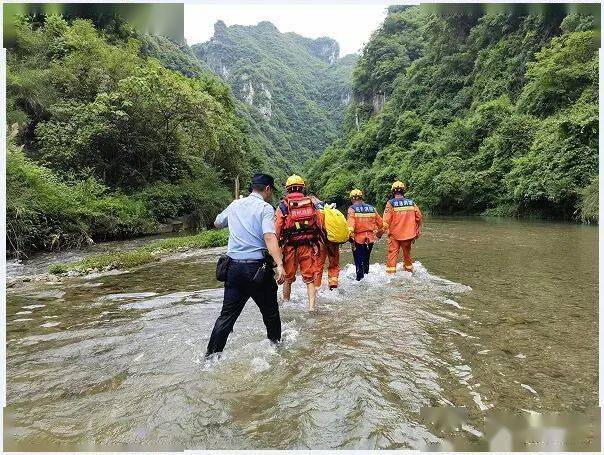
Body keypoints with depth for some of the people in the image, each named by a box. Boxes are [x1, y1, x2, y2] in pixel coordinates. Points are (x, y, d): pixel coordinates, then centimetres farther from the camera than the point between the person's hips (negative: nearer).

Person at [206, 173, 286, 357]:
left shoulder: (235, 205, 10)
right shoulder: (265, 208, -7)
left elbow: (217, 223, 29)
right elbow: (269, 237, -23)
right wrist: (280, 265, -33)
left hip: (233, 267, 5)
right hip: (257, 267, -5)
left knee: (227, 314, 12)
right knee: (270, 311, 15)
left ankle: (211, 355, 13)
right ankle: (276, 345, 32)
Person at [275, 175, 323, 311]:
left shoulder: (283, 206, -5)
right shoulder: (311, 203, 1)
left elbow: (277, 229, -9)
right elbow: (320, 225, 3)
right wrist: (316, 242, 15)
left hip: (290, 247, -1)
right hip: (308, 246, 1)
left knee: (288, 278, 17)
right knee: (309, 278, 10)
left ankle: (286, 302, 30)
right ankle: (312, 305, 6)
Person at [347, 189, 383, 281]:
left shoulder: (352, 209, -8)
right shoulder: (372, 208, 7)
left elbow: (351, 223, -22)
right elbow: (380, 223, 11)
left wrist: (351, 235, -23)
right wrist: (379, 233, 25)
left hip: (358, 239, -5)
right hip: (370, 239, 5)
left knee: (359, 261, 4)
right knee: (366, 259, 22)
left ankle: (360, 278, 3)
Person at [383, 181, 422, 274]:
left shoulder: (391, 203, -11)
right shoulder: (411, 203, 1)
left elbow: (386, 220, -17)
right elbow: (418, 217, 6)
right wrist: (417, 231, 17)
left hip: (394, 234, -4)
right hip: (408, 234, 4)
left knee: (393, 253, 1)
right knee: (407, 253, 19)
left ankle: (391, 271, -2)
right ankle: (409, 269, 35)